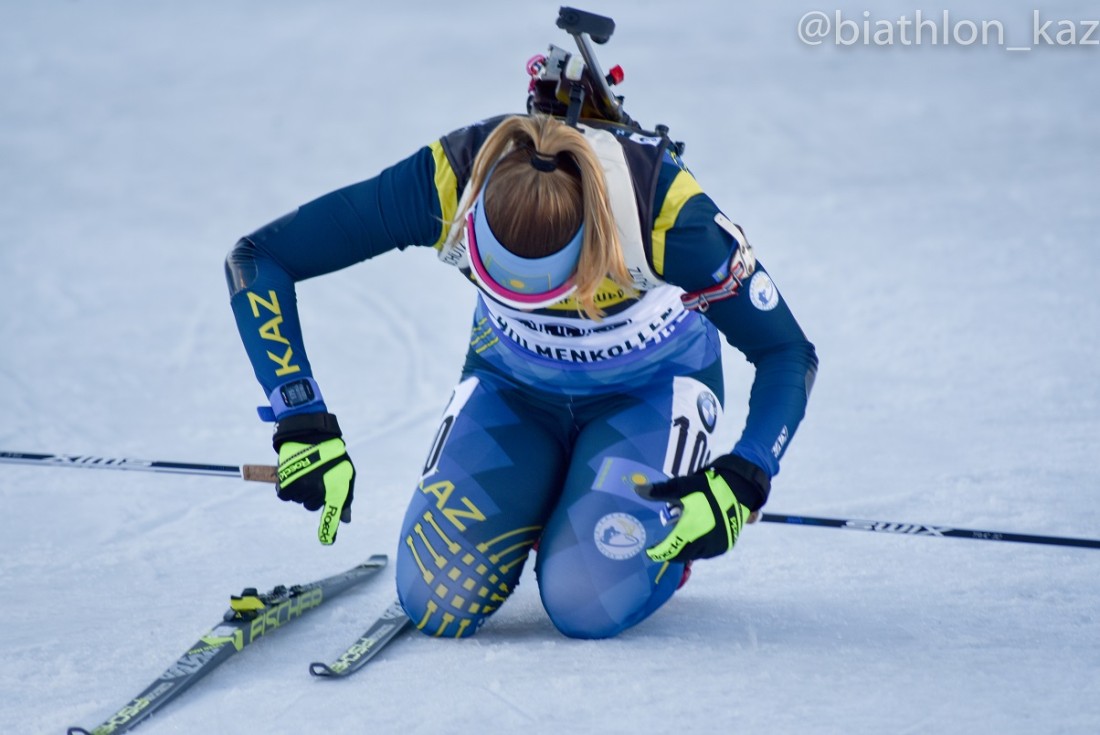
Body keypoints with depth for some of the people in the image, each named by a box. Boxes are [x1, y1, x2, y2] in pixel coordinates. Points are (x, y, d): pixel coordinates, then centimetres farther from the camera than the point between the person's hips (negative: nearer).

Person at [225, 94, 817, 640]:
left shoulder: (664, 211, -36)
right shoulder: (447, 182, -33)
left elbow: (786, 353, -22)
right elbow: (256, 260, -25)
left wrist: (739, 483, -37)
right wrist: (302, 425, -33)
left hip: (650, 391, -2)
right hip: (511, 386, 2)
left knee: (589, 603, -24)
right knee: (439, 602, -16)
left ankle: (660, 534, 10)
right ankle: (541, 511, 15)